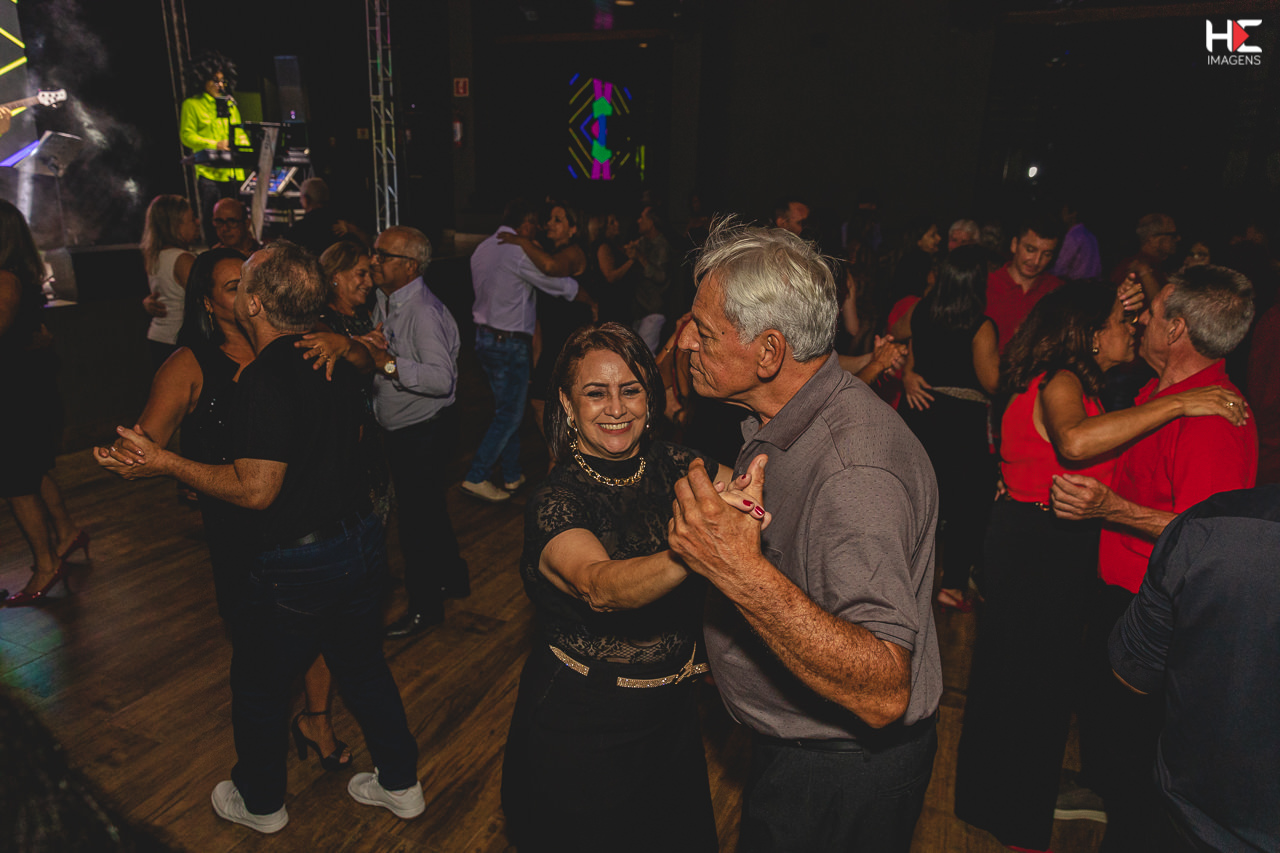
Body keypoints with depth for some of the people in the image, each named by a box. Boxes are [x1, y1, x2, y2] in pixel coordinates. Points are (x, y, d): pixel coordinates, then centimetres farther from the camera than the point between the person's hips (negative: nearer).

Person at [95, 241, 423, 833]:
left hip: (297, 567, -7)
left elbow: (255, 491, -22)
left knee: (258, 685, 18)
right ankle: (400, 783, 37)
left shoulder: (263, 380, -24)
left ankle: (260, 802, 40)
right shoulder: (334, 360, 1)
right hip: (361, 541, 7)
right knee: (362, 666, 22)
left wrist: (165, 463, -13)